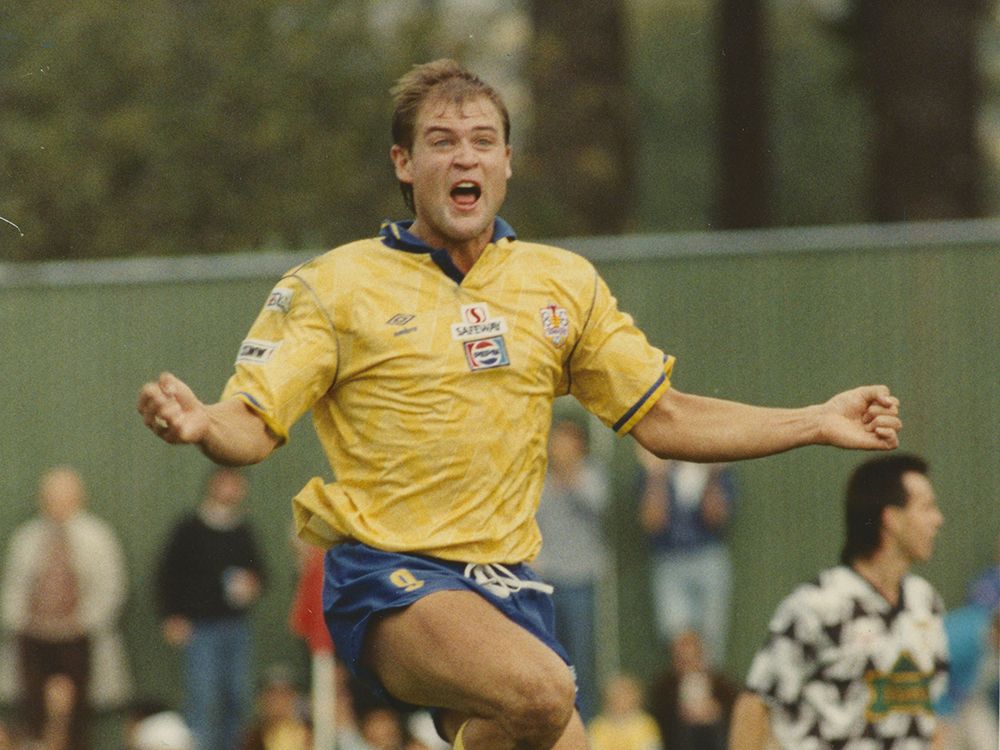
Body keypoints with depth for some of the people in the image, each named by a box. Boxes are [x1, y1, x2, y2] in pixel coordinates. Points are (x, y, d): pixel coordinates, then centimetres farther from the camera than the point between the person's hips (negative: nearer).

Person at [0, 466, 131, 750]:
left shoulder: (96, 536, 3)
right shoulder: (26, 537, 11)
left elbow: (110, 587, 1)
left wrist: (81, 621, -8)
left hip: (77, 640, -2)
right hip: (34, 639, 2)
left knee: (76, 716, -2)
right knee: (34, 716, -3)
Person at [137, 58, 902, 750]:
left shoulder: (565, 283, 12)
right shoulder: (335, 286, 0)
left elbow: (663, 418, 18)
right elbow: (251, 427, -6)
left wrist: (819, 423, 12)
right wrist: (197, 425, -30)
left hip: (508, 586, 6)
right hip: (387, 577, -6)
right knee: (538, 688, -33)